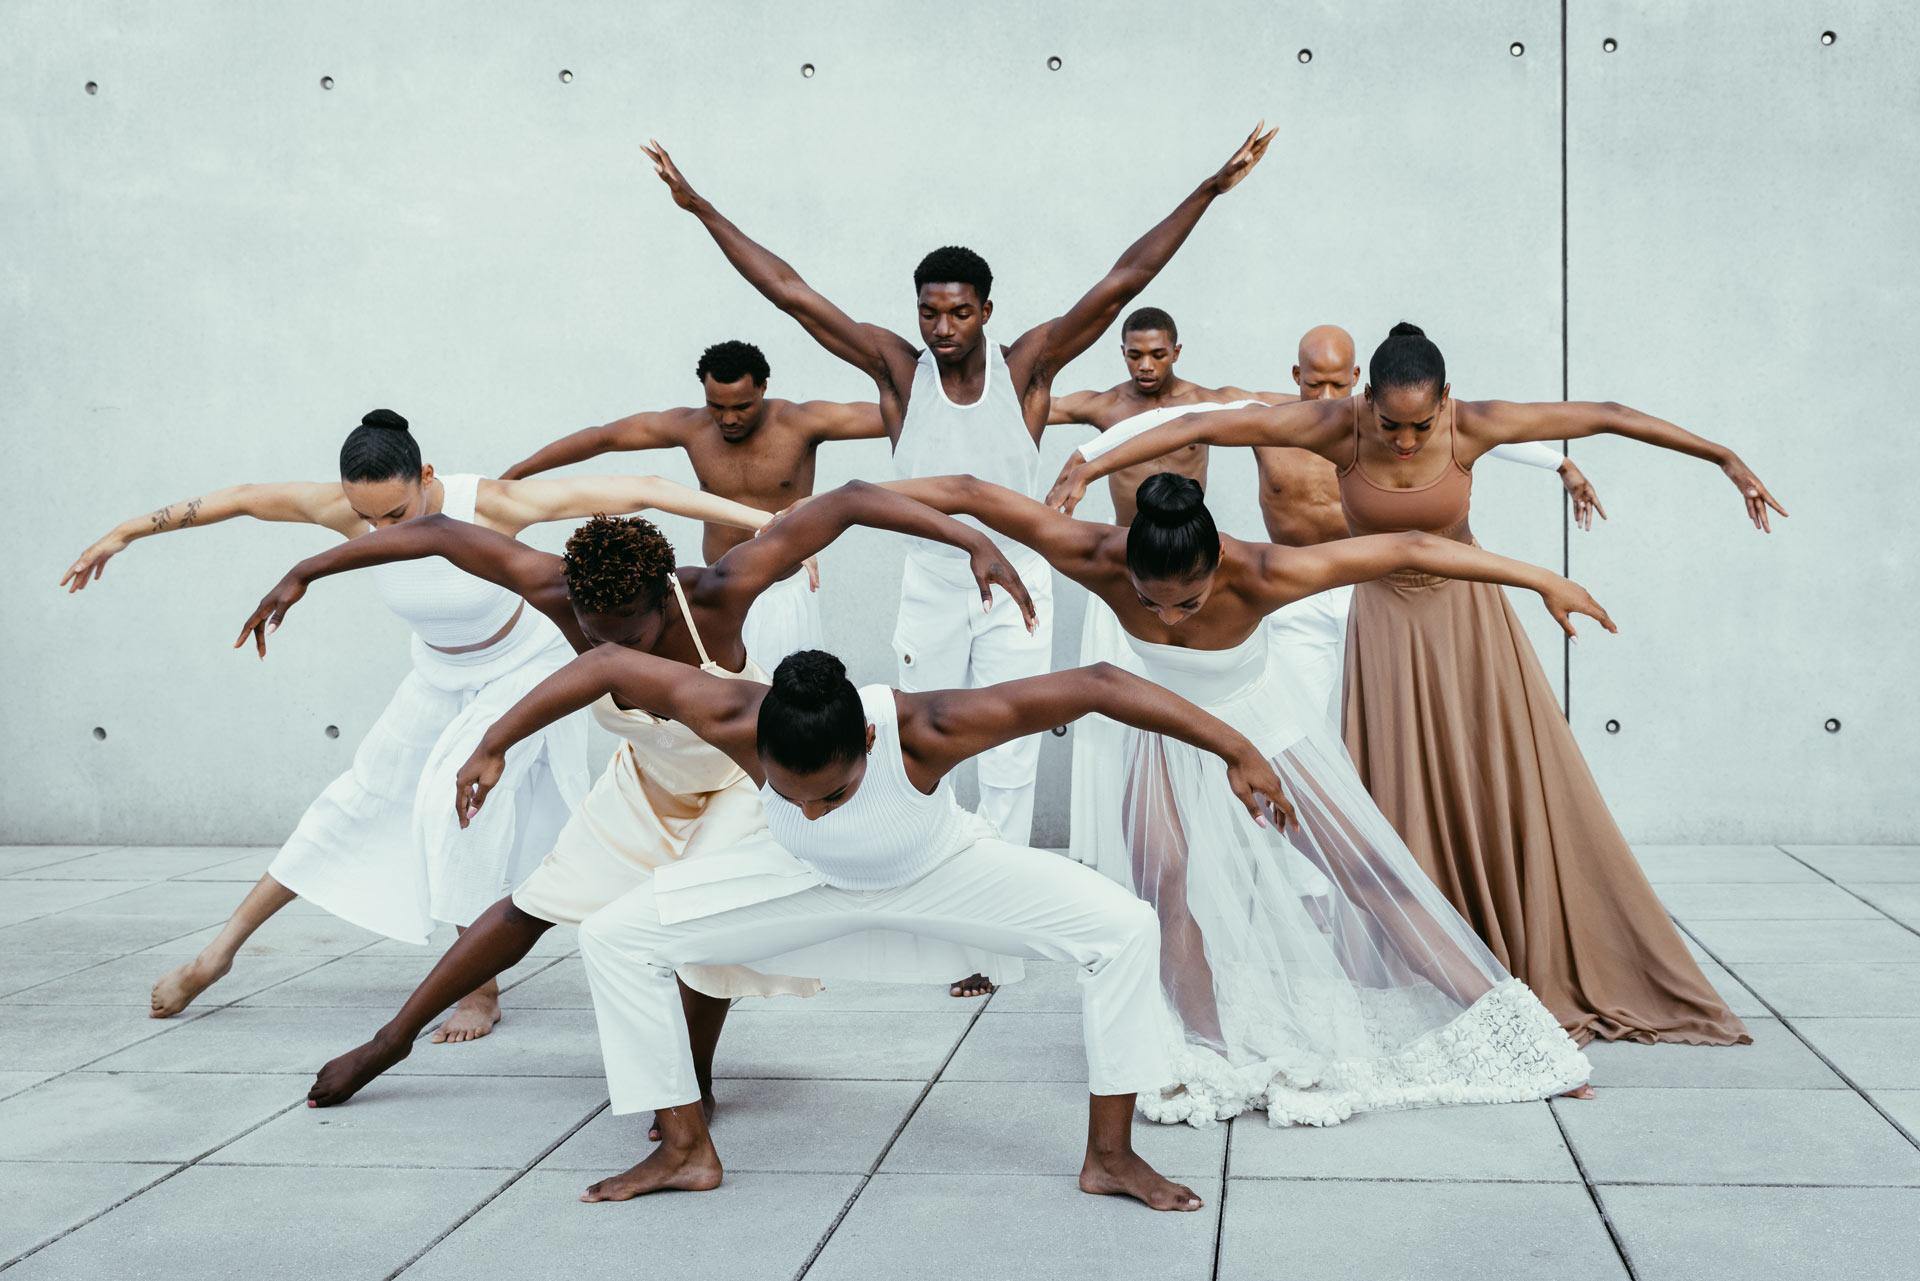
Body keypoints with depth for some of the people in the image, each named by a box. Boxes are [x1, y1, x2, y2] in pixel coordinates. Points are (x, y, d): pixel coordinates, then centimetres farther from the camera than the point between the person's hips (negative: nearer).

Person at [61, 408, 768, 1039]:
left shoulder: (491, 505, -37)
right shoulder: (349, 509, -25)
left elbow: (636, 490, -38)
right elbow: (241, 498, -10)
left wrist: (761, 521, -44)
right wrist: (126, 532, -1)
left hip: (526, 668, -4)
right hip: (441, 675, 5)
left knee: (453, 791, -26)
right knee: (359, 798, 9)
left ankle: (480, 989, -11)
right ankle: (220, 952, 21)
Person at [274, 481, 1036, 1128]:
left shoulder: (716, 595, -41)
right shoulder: (561, 595, -33)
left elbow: (846, 501, -42)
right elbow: (439, 534, -23)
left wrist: (974, 540, -49)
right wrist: (305, 572, -16)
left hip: (747, 774, -3)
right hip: (649, 782, 3)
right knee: (534, 906, 9)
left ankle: (696, 1078, 5)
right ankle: (392, 1040, 25)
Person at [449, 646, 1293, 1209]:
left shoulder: (927, 731, -44)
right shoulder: (736, 724, -38)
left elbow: (1095, 684, -40)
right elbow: (607, 665, -23)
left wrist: (1235, 752, -38)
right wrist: (492, 746, -13)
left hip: (940, 871, -2)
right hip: (811, 881, 2)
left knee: (1124, 930, -22)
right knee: (614, 940, -12)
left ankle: (1110, 1155, -4)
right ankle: (686, 1151, 4)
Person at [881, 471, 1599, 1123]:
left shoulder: (1259, 576, -39)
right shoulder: (1098, 561, -35)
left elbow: (1409, 550, -34)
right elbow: (973, 495, -28)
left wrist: (1542, 580, -30)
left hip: (1262, 721, -1)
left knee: (1371, 869, -1)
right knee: (1161, 879, -17)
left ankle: (1497, 1024, 9)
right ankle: (1214, 1055, -3)